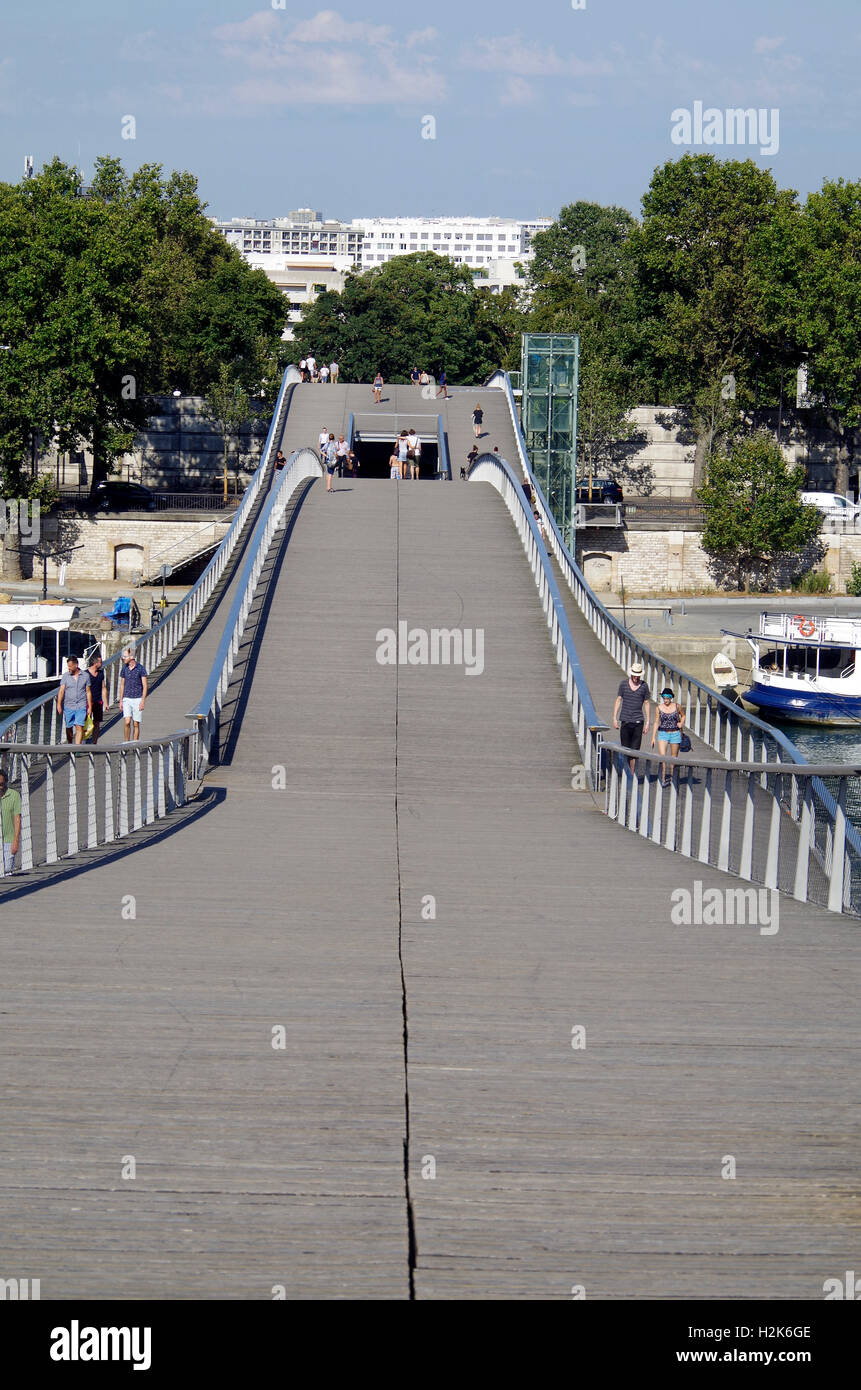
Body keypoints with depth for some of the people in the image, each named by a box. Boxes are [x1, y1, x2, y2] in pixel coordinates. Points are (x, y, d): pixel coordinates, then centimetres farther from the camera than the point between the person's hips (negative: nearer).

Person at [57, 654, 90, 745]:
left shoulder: (85, 676, 3)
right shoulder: (66, 675, 3)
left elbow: (88, 692, 8)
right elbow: (61, 690, -1)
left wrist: (89, 707, 6)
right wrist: (59, 704, -12)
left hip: (81, 707, -1)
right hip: (68, 707, 1)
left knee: (79, 727, -13)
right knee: (69, 728, 10)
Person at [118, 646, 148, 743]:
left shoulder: (140, 668, -7)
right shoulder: (124, 668, 6)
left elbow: (145, 685, -6)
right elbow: (122, 685, 14)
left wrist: (143, 701, -13)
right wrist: (120, 700, 10)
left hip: (137, 699, -3)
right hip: (127, 699, 3)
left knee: (136, 724, 1)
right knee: (127, 722, -10)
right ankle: (126, 742, 3)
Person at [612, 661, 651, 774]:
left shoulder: (644, 686, 5)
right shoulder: (624, 684, 5)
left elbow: (647, 704, 9)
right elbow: (618, 700, 9)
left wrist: (647, 722, 6)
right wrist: (614, 718, 3)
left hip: (638, 722, 0)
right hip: (625, 720, 0)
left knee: (635, 750, -3)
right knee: (625, 749, 1)